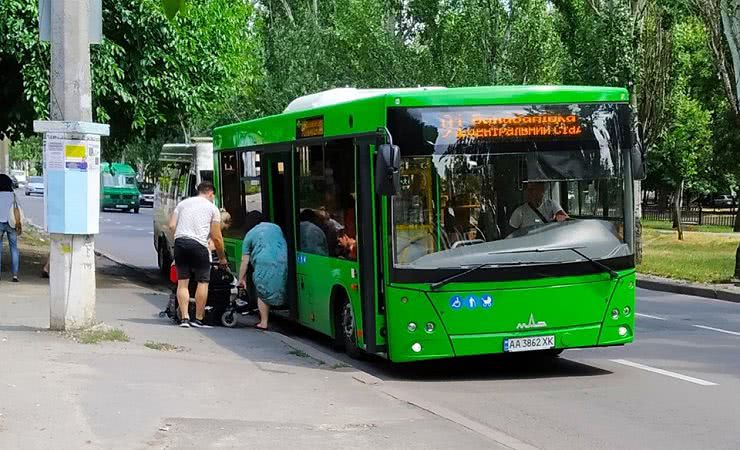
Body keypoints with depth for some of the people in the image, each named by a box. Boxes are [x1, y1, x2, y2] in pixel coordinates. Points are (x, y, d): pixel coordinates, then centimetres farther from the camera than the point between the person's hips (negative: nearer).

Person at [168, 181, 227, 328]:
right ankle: (198, 319, 4)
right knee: (203, 282, 5)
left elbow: (172, 225, 9)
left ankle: (184, 318, 2)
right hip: (198, 244, -4)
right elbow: (216, 237, 6)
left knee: (182, 282, 8)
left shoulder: (183, 203, 19)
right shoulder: (212, 208, 9)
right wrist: (222, 258, 17)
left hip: (179, 241, 4)